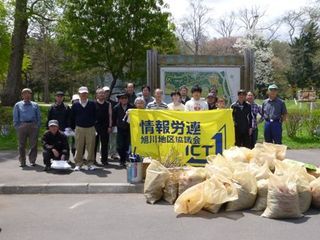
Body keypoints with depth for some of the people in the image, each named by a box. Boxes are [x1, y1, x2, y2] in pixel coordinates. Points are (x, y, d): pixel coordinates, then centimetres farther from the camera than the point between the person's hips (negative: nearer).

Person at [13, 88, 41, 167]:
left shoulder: (35, 105, 14)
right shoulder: (18, 105, 13)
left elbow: (39, 117, 12)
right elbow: (15, 118, 10)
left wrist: (38, 126, 1)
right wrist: (17, 127, 0)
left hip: (33, 126, 0)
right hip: (22, 126, 0)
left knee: (33, 145, 0)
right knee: (21, 145, 3)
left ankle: (32, 161, 8)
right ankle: (22, 161, 10)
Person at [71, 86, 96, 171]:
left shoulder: (92, 104, 3)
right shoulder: (75, 105, 5)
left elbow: (95, 116, 6)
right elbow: (72, 118, 10)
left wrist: (94, 124, 4)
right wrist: (73, 127, 9)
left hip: (90, 128, -1)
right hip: (79, 128, 1)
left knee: (91, 147, 1)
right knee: (79, 147, 3)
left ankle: (90, 164, 10)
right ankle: (78, 164, 12)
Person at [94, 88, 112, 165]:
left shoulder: (108, 104, 5)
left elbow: (110, 115, 4)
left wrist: (110, 126, -2)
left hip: (105, 126, 1)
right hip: (95, 126, -1)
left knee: (105, 144, 4)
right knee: (94, 143, 7)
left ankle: (104, 160, 12)